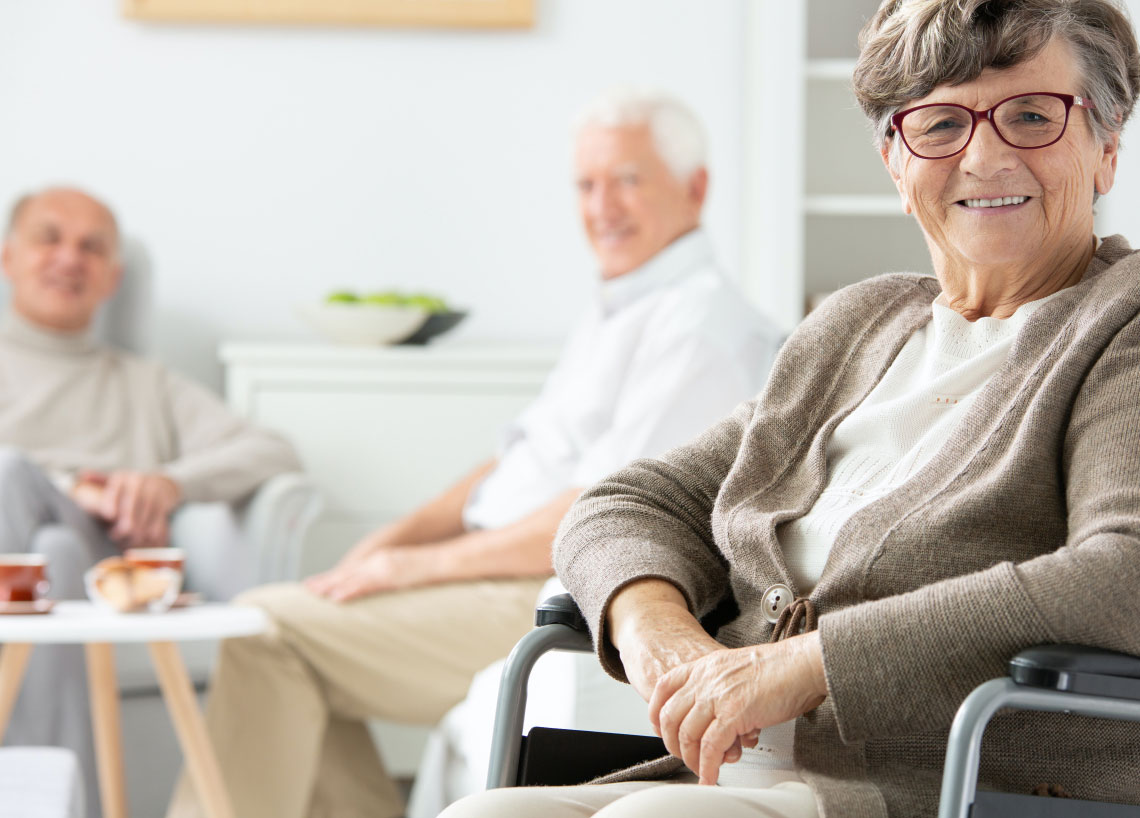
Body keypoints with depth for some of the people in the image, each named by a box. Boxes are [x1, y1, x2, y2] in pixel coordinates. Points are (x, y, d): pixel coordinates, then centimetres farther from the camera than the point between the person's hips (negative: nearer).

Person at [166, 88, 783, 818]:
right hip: (513, 582, 11)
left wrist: (421, 564, -15)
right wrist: (401, 534, 7)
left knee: (270, 629, -16)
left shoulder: (698, 324, -14)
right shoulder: (618, 312, 20)